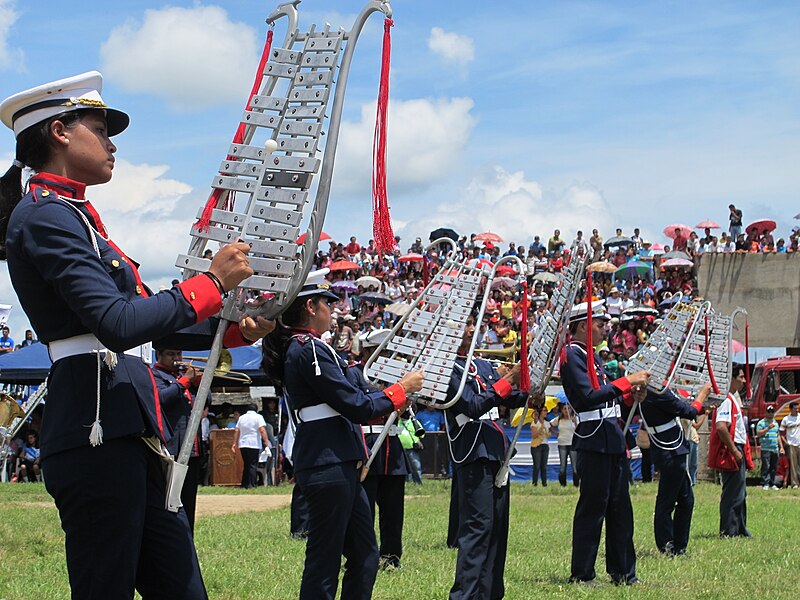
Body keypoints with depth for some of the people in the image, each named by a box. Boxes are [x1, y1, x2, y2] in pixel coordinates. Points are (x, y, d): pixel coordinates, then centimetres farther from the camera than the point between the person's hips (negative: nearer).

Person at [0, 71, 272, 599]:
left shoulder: (72, 215, 21)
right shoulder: (45, 217, -10)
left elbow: (145, 322, 22)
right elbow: (118, 324, -21)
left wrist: (234, 329, 9)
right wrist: (212, 282, -12)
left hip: (129, 431, 10)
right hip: (98, 433, -10)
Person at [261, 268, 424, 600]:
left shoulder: (294, 348, 15)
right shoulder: (310, 349, -16)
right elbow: (358, 407, -17)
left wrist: (390, 402, 17)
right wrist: (402, 387, -4)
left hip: (339, 466, 10)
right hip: (329, 468, -10)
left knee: (365, 556, 15)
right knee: (324, 563, -3)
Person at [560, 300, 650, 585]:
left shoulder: (592, 356, 18)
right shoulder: (572, 355, -11)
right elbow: (588, 398, -22)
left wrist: (631, 394, 6)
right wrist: (626, 381, -20)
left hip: (612, 439, 10)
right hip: (594, 441, -10)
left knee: (620, 508, 11)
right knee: (592, 508, -4)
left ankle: (623, 573, 18)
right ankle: (581, 575, 3)